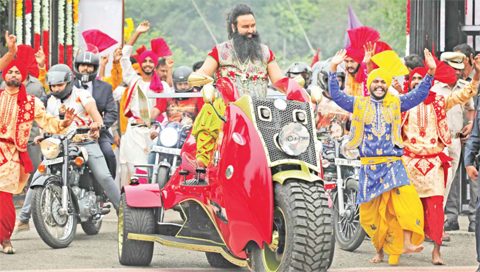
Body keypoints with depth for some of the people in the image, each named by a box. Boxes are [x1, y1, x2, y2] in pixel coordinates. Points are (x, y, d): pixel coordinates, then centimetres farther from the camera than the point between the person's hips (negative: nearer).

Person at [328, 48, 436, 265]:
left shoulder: (396, 104, 9)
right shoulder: (359, 105, 8)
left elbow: (419, 95, 5)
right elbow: (336, 95, 3)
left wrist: (431, 72, -8)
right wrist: (333, 69, -7)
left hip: (393, 164, -1)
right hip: (369, 166, 1)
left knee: (405, 199, -23)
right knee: (371, 212, 1)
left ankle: (407, 244, -28)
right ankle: (379, 250, 15)